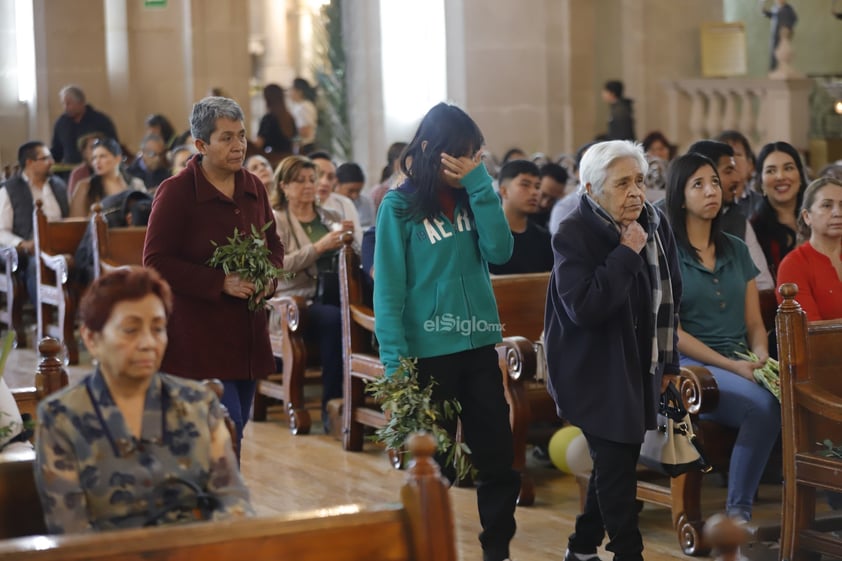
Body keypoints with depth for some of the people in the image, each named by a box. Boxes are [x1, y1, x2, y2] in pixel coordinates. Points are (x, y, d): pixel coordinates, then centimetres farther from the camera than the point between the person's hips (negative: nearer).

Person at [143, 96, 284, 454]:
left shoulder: (253, 189, 9)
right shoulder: (175, 192, -10)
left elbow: (274, 244, 21)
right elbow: (156, 261, -12)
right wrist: (221, 283, -19)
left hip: (247, 332, 7)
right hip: (199, 332, -7)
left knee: (235, 427, 12)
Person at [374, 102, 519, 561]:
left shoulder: (472, 198, 8)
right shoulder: (399, 207, -7)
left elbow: (499, 251, -7)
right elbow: (388, 288, -10)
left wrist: (481, 186, -12)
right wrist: (395, 360, -17)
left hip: (479, 346, 5)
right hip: (428, 351, -4)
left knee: (497, 456, 8)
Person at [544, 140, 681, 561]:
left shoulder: (655, 224, 1)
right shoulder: (573, 235, -19)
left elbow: (669, 297, 14)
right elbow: (584, 308, -30)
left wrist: (668, 360, 17)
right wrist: (627, 253, -28)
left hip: (639, 368, 7)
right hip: (597, 373, -7)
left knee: (616, 461, 15)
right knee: (616, 466, -6)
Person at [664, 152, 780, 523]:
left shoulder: (736, 250, 17)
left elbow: (754, 322, 16)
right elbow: (670, 330, -7)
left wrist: (760, 354, -8)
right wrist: (732, 366, -15)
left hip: (743, 362, 5)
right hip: (689, 366, -5)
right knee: (764, 404, -33)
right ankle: (738, 510, -20)